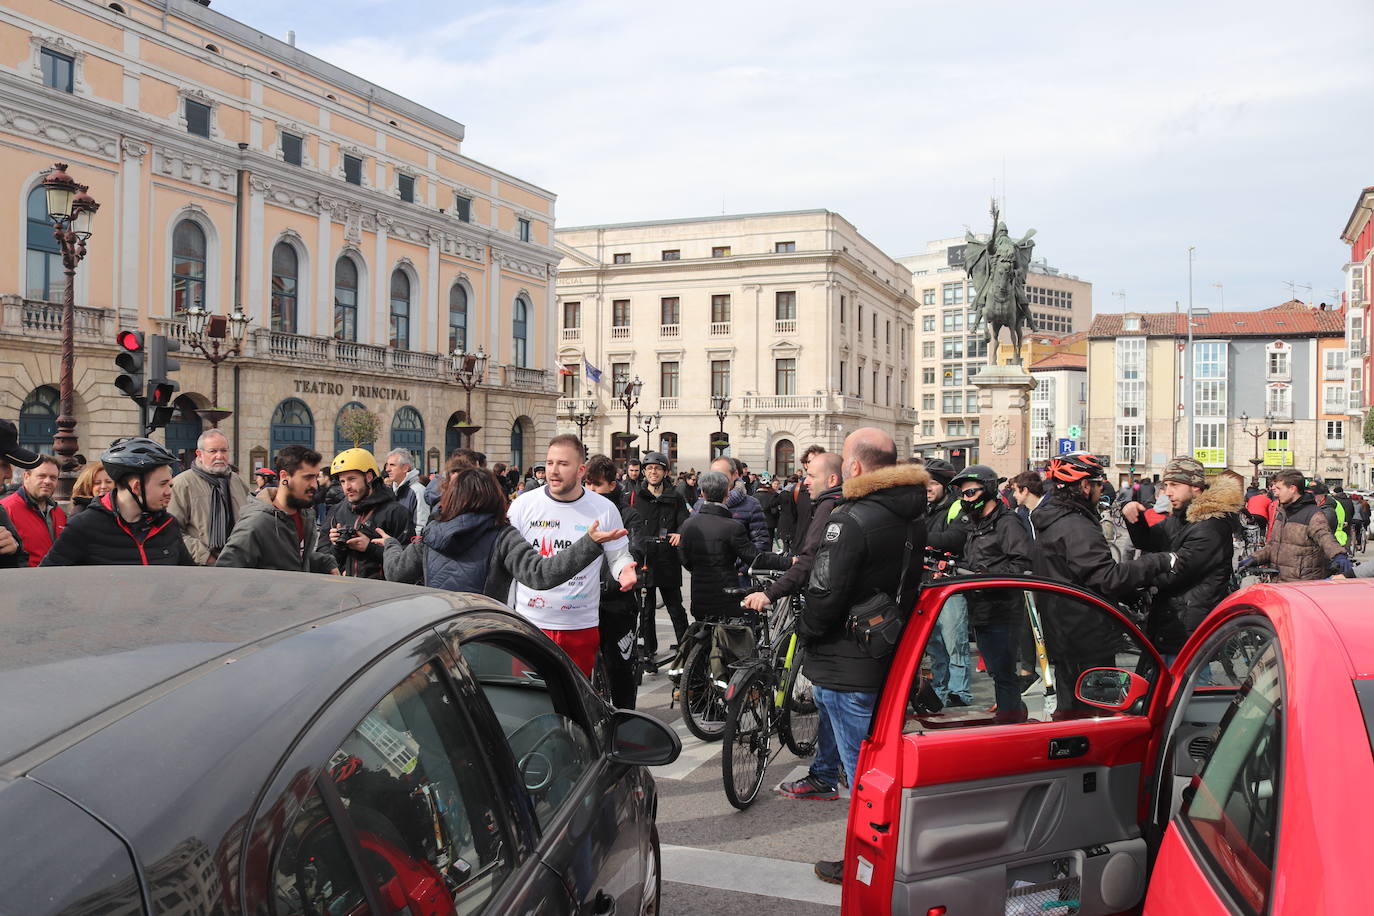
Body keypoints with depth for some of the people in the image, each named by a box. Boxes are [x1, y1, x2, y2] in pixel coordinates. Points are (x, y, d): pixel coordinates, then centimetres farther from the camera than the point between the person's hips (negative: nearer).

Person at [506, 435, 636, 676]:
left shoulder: (604, 509, -1)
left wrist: (624, 570, -12)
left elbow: (619, 556, 10)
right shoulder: (523, 504, 0)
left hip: (581, 627, 0)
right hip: (529, 622, 0)